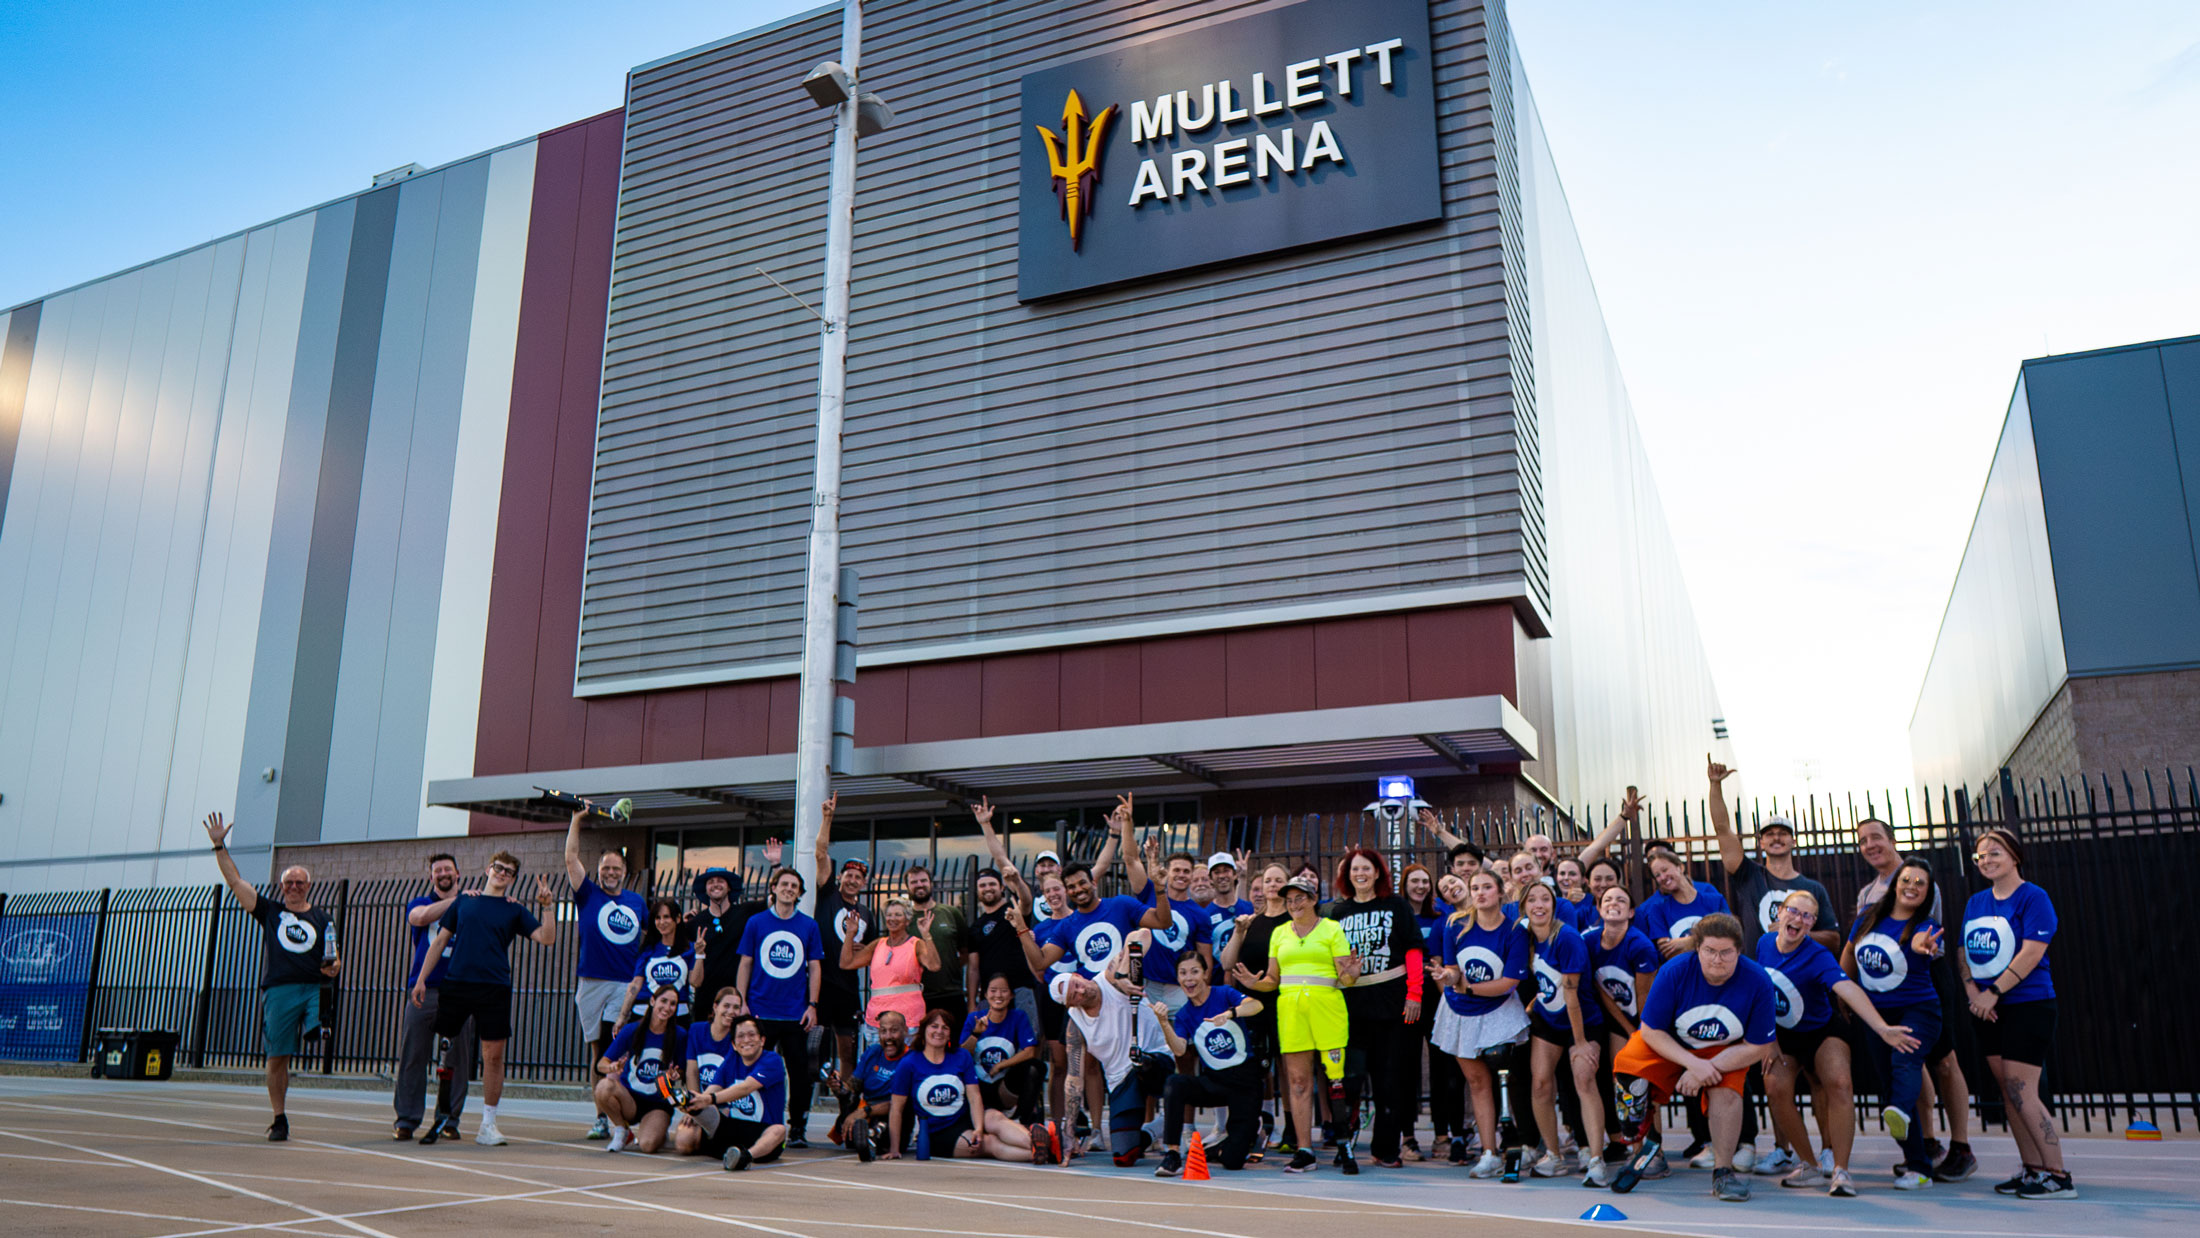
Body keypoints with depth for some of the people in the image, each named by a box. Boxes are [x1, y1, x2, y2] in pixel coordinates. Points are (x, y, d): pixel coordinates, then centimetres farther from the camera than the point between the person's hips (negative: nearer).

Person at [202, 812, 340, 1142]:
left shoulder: (321, 918, 16)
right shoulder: (270, 911, 14)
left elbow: (333, 959, 15)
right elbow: (235, 881, 10)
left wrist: (335, 967, -8)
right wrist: (220, 846, 4)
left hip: (315, 988, 0)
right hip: (279, 989, 0)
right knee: (277, 1058, 2)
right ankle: (278, 1120, 11)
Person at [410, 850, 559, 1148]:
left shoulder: (514, 911, 10)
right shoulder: (463, 902, 13)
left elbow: (547, 938, -1)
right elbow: (439, 941, 14)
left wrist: (546, 906, -14)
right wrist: (421, 979, 7)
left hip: (494, 989, -1)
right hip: (456, 984, 1)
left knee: (493, 1054, -2)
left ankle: (487, 1124, 7)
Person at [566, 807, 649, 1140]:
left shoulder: (637, 902, 13)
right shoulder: (588, 894, 8)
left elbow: (651, 938, 24)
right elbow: (571, 857, 1)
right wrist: (577, 819, 0)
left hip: (628, 985, 0)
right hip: (592, 984, 0)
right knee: (597, 1050, 4)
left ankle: (609, 1115, -8)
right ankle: (602, 1116, 11)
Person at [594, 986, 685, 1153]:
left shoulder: (680, 1035, -4)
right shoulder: (631, 1030, -5)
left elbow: (682, 1071, 6)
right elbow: (601, 1064, -6)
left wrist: (673, 1075, -18)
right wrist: (612, 1067, -29)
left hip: (658, 1103, -1)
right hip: (628, 1099, 1)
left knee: (647, 1145, -29)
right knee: (604, 1086, -32)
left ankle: (660, 1133, 11)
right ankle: (622, 1131, -4)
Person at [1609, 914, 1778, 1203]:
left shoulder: (1757, 981, -21)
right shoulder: (1674, 972, -24)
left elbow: (1757, 1048, -13)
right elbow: (1650, 1031, -16)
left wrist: (1707, 1068, -23)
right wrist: (1692, 1063, -29)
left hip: (1725, 1052, 1)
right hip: (1668, 1044, 0)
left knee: (1726, 1090, -30)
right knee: (1627, 1065, -27)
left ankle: (1723, 1171, -10)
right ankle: (1643, 1143, -2)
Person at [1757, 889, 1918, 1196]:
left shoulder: (1817, 956, -22)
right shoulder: (1764, 944, -7)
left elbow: (1848, 989, -39)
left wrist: (1882, 1028, -52)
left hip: (1822, 1033, -3)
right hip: (1780, 1036, 3)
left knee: (1839, 1083, -28)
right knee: (1776, 1088, -21)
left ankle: (1841, 1171, -17)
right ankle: (1810, 1166, -3)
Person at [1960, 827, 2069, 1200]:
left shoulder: (2033, 897, -7)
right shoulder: (1976, 902, 13)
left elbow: (2032, 952, -16)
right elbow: (1965, 951, 13)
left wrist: (1993, 992, -17)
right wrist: (1972, 990, -4)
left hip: (2027, 1005, -7)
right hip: (1987, 1011, 7)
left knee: (2022, 1092, -11)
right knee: (2008, 1093, 8)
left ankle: (2058, 1176, -4)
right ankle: (2033, 1169, 16)